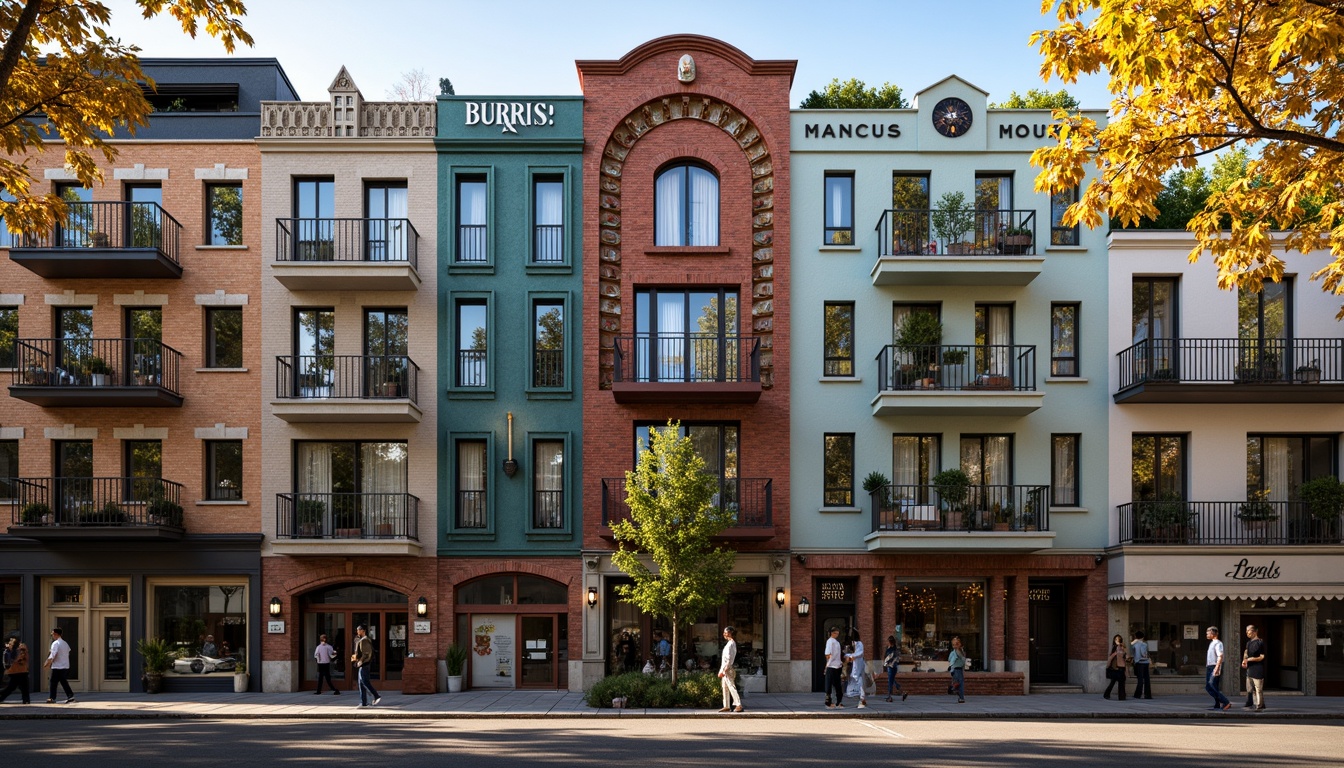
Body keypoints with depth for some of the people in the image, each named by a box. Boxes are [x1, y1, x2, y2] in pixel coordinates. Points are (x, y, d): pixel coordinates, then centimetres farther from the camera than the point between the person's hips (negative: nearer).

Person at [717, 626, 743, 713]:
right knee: (725, 687, 12)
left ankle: (739, 705, -8)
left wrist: (723, 670, -20)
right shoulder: (729, 643, 15)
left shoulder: (731, 644, -15)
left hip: (728, 669, -10)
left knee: (731, 687, -9)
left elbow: (729, 659, -20)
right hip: (725, 669, 10)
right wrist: (722, 670, 18)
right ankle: (727, 706, 16)